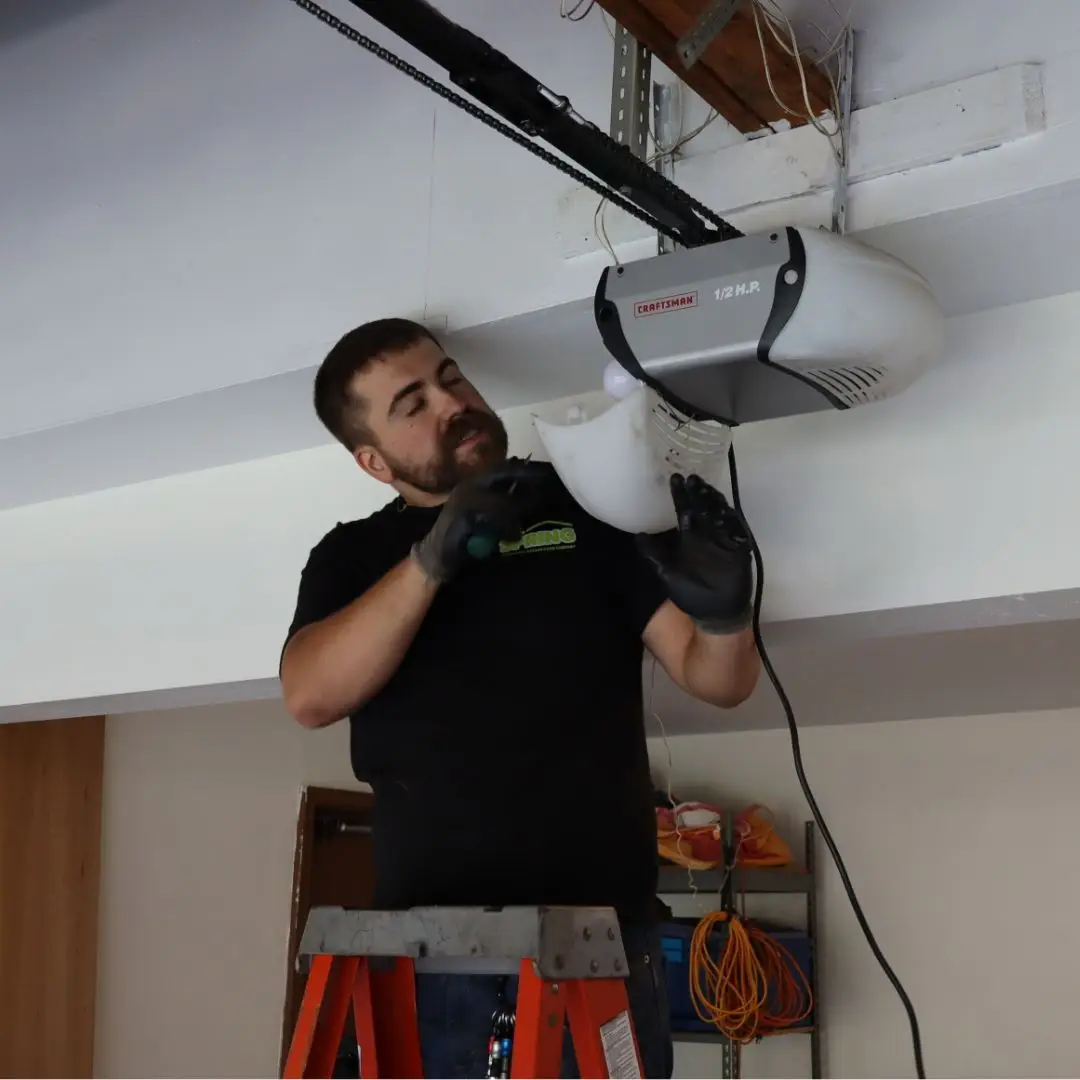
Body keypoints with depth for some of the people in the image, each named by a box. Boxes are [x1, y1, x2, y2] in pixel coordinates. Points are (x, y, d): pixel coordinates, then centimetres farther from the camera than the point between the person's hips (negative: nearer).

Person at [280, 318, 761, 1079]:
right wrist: (433, 558, -17)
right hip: (427, 938, 1)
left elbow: (719, 680, 3)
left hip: (598, 928, -1)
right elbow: (311, 696, -7)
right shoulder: (353, 556, 11)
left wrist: (723, 612, -19)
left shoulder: (590, 505, 5)